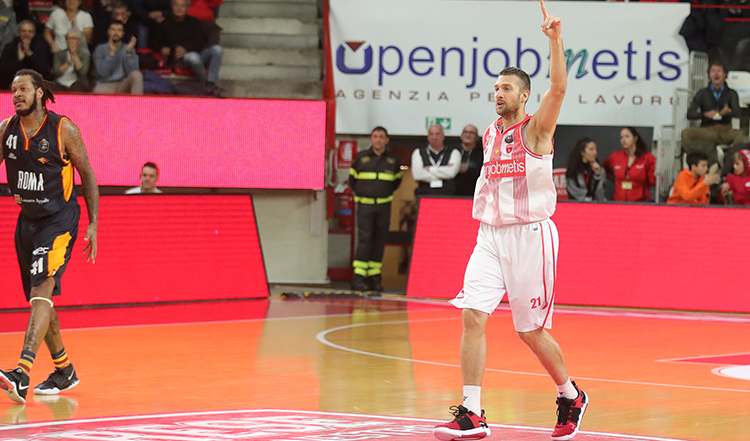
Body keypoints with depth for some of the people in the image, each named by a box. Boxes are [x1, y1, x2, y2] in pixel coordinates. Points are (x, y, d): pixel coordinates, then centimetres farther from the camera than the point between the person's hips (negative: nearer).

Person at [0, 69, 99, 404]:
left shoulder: (63, 130, -10)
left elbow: (87, 176, -2)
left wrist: (93, 224, -4)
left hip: (59, 220, -6)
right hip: (27, 221, 6)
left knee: (41, 292, -20)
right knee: (39, 299, 12)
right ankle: (64, 371, 28)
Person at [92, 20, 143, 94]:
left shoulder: (129, 49, 7)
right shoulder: (100, 49, 4)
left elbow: (131, 72, -8)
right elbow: (103, 73, -10)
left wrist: (129, 52, -17)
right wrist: (112, 52, -13)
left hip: (123, 86, 3)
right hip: (106, 85, -3)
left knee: (137, 74, -30)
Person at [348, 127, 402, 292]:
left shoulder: (394, 160, 8)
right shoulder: (360, 158, 5)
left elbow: (396, 181, 22)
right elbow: (352, 179, 16)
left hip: (384, 206, 2)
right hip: (364, 205, -2)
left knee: (379, 241, 3)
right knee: (364, 239, -10)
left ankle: (374, 278, 8)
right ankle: (358, 277, -12)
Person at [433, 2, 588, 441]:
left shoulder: (537, 129, -6)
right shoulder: (490, 134, 12)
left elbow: (559, 88, -24)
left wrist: (555, 39, -31)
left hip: (530, 235, -5)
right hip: (490, 235, 5)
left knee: (531, 331, 1)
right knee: (473, 316, -11)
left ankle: (571, 396, 26)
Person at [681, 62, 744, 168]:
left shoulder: (731, 94, 11)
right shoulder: (702, 94, 12)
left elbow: (737, 113, -6)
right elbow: (690, 114, 0)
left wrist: (728, 112, -32)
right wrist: (705, 114, -20)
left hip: (725, 131, -1)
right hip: (707, 130, 1)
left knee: (740, 134, -34)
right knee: (687, 133, -29)